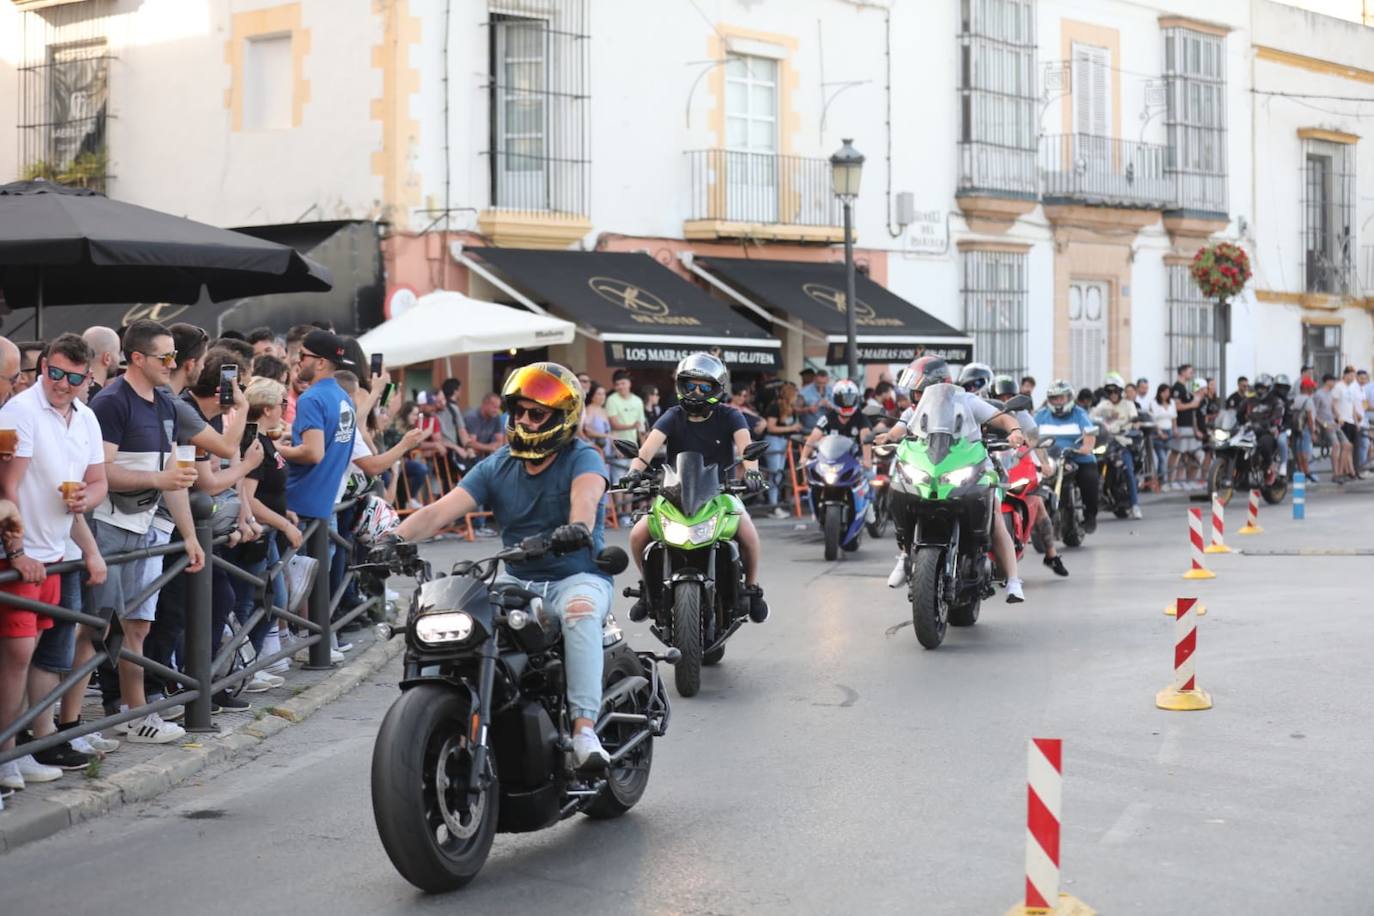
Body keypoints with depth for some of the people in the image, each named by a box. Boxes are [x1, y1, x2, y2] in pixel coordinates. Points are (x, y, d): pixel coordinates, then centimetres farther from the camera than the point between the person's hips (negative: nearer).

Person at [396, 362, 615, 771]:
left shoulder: (582, 458, -4)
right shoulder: (497, 466, 9)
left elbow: (585, 495, -29)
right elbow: (441, 510, -2)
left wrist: (577, 526, -53)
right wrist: (396, 538, -21)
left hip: (579, 576, -4)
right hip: (518, 580, 5)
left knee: (580, 612, -38)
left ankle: (584, 729, -43)